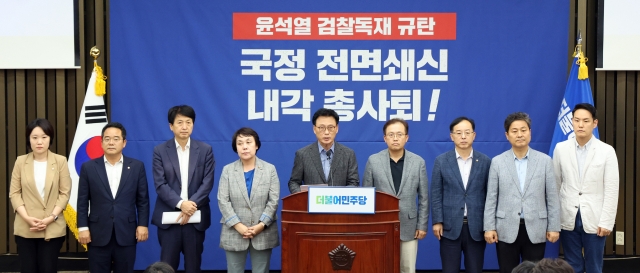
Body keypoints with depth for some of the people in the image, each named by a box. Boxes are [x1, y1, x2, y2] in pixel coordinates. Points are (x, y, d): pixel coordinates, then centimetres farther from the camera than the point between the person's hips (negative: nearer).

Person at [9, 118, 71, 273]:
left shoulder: (60, 161, 0)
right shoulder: (21, 161, 3)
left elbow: (65, 193, -1)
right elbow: (14, 193, 2)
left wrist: (51, 217, -13)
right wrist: (26, 217, -11)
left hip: (53, 228, -1)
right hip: (25, 228, 1)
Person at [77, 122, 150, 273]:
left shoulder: (137, 166, 3)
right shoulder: (88, 167, 3)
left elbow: (143, 200, 4)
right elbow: (82, 202, 3)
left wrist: (143, 225, -2)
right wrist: (83, 227, -3)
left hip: (126, 234, 0)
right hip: (98, 235, 0)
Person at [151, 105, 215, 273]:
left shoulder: (205, 150, 5)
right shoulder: (160, 151, 3)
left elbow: (208, 182, -2)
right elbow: (160, 184, -5)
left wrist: (192, 205, -14)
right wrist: (180, 204, -18)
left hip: (196, 217, 1)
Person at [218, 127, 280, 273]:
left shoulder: (270, 169, 4)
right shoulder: (227, 170, 5)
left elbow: (274, 200, -2)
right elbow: (223, 201, -3)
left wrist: (261, 225, -14)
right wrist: (238, 226, -14)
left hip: (263, 233, 0)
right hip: (234, 233, 0)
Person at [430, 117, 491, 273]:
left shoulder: (485, 161, 3)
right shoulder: (441, 161, 2)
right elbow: (436, 194, 1)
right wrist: (437, 221, -5)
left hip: (476, 227, 1)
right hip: (450, 227, 0)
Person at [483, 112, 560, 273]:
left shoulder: (545, 160, 3)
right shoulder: (497, 162, 3)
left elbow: (552, 197, 3)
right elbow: (491, 198, 2)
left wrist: (554, 227, -1)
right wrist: (489, 227, -3)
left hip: (535, 229, 0)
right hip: (506, 230, 0)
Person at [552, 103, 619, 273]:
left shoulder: (607, 151, -5)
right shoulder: (561, 148, 1)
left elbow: (612, 190, -5)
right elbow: (555, 184, 7)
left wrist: (606, 222, -9)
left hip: (594, 219, -1)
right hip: (568, 218, 2)